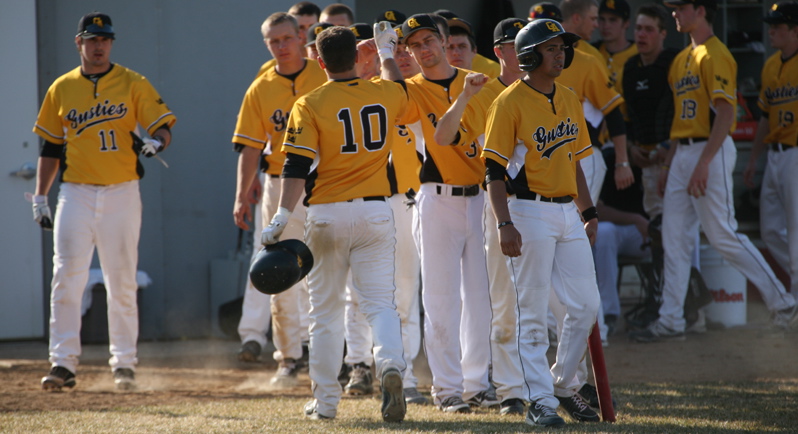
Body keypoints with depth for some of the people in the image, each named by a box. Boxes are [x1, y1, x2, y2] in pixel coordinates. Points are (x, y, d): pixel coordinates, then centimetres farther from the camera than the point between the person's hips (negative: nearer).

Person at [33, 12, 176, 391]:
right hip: (76, 194, 1)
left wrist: (155, 142, -24)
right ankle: (63, 363, -8)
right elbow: (50, 147, 14)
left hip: (121, 195, -1)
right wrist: (40, 196, 9)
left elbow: (163, 127, -1)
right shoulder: (61, 89, 9)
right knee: (66, 278, -8)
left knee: (122, 283, 3)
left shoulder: (133, 85, 3)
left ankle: (124, 364, 11)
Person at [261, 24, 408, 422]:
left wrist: (282, 217, -19)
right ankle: (390, 365, -28)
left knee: (325, 309, 11)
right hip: (375, 212, 1)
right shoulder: (385, 94, 2)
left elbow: (297, 167, -15)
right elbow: (398, 86, 29)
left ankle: (325, 400, 16)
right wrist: (386, 52, 44)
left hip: (328, 214, -1)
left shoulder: (310, 106, -7)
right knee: (380, 303, 1)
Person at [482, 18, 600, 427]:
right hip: (530, 213, -7)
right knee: (533, 312, -2)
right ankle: (540, 399, 3)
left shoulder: (569, 99, 12)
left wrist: (588, 212, 16)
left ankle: (563, 385, 23)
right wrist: (505, 224, -19)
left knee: (586, 305, 6)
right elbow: (494, 169, -12)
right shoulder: (510, 102, -9)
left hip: (568, 213, 7)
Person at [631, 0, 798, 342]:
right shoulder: (682, 59, 16)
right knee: (674, 238, 6)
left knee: (722, 235, -7)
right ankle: (670, 322, 8)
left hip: (711, 150, -9)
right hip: (682, 153, 9)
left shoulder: (715, 56, -13)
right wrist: (668, 164, 19)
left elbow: (725, 114, -20)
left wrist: (704, 163, -26)